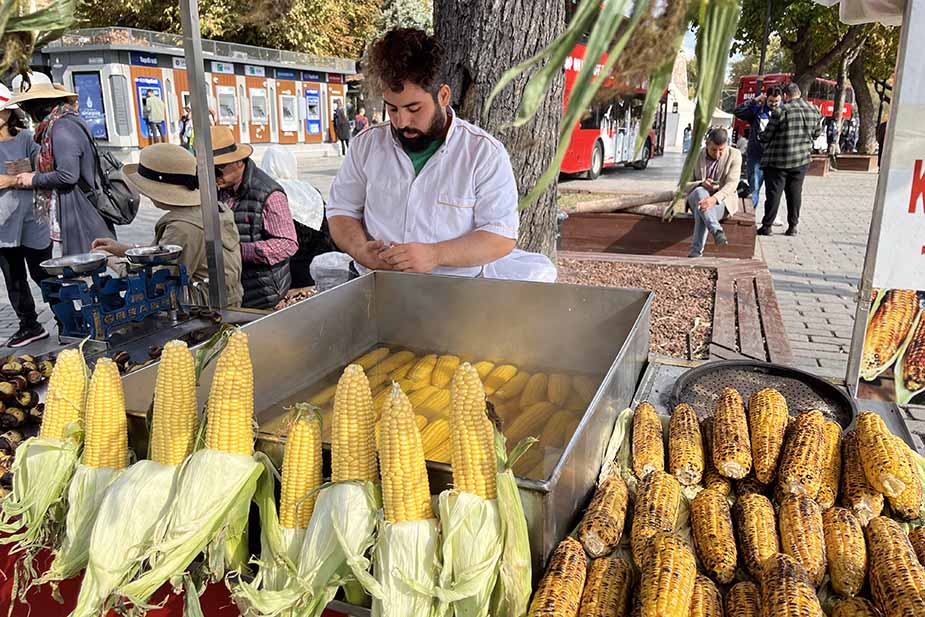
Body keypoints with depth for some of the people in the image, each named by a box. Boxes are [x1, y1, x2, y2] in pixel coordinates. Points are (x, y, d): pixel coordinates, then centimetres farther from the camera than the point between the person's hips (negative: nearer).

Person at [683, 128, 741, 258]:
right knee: (700, 192, -37)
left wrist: (714, 198, -38)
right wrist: (701, 184, -22)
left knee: (702, 209, -36)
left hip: (722, 201, -1)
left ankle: (696, 252, -39)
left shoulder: (734, 155, -5)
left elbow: (731, 184, -16)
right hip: (696, 198, 2)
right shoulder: (695, 156, 1)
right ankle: (717, 231, -47)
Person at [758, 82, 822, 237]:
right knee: (795, 192, 11)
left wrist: (761, 136, 13)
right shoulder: (814, 110, 3)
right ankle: (792, 226, 15)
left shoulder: (781, 112, -14)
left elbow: (766, 136, -9)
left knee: (774, 192, 1)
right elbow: (817, 133, 14)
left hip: (778, 160, -4)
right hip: (801, 160, 5)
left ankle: (767, 226, 4)